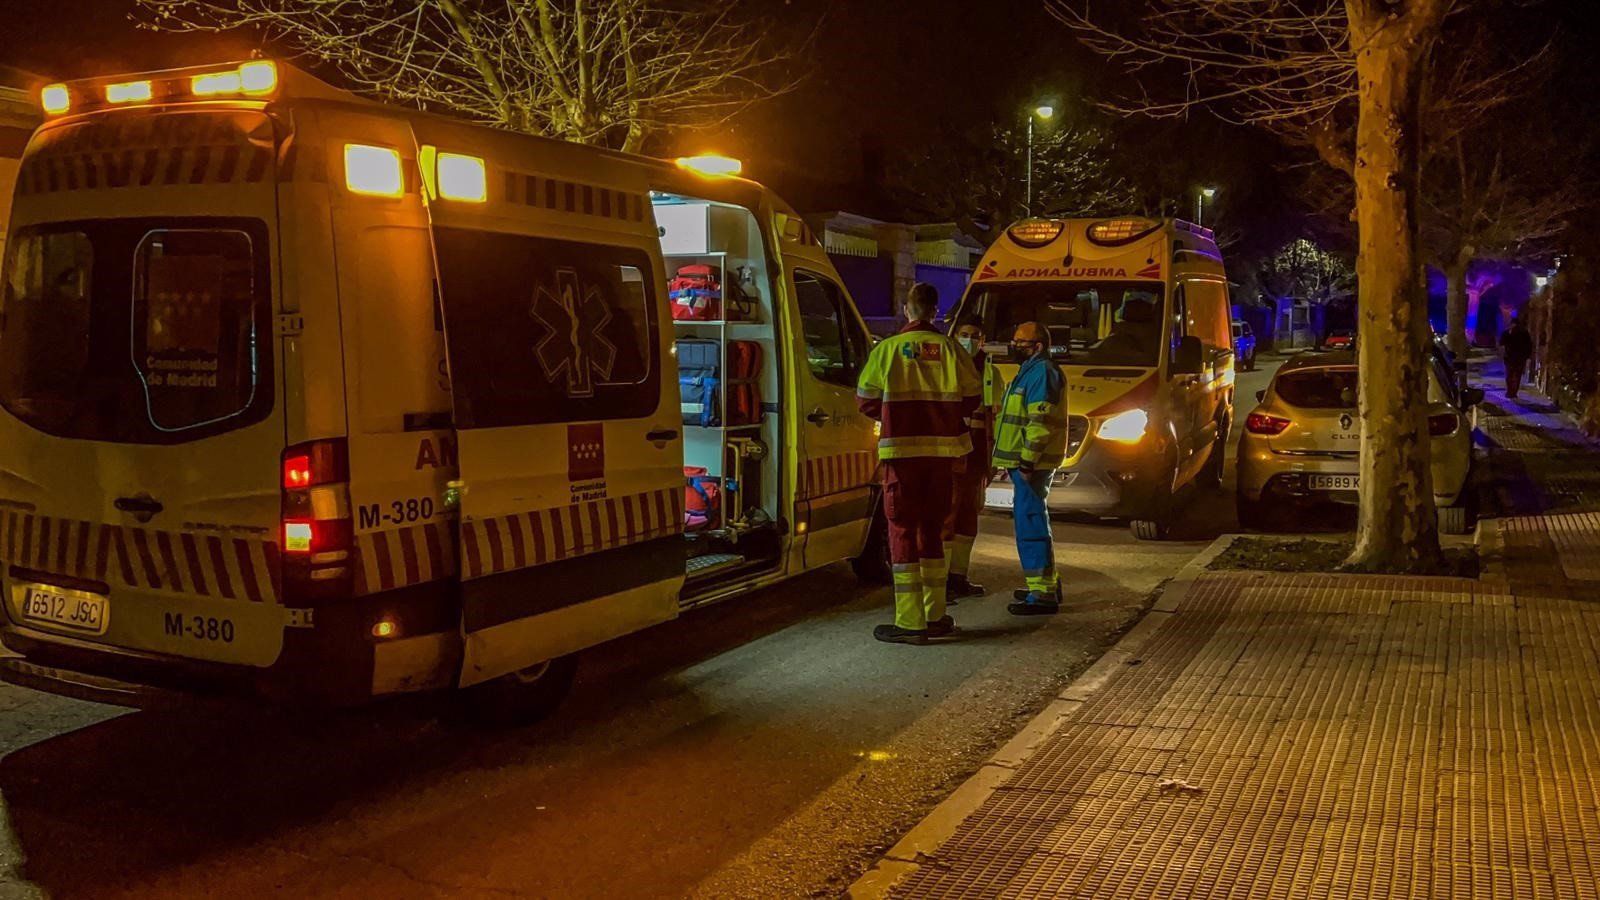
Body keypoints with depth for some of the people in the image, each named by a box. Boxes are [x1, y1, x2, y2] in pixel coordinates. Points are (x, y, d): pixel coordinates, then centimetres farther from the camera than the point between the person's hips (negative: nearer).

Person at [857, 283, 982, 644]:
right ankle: (935, 616, 21)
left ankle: (910, 623, -1)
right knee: (932, 529, 16)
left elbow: (866, 400, -2)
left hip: (902, 448, -3)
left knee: (903, 532, 2)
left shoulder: (888, 349, -5)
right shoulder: (950, 348, 1)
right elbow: (971, 399, 5)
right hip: (942, 449, 3)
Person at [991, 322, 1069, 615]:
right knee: (1031, 520, 17)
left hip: (1032, 463, -11)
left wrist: (1027, 461, -24)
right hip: (1025, 461, 11)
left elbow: (1040, 421, -22)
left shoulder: (1042, 372, -13)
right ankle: (1047, 583, 26)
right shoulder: (1032, 371, 21)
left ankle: (1043, 594, -13)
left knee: (1031, 522, -13)